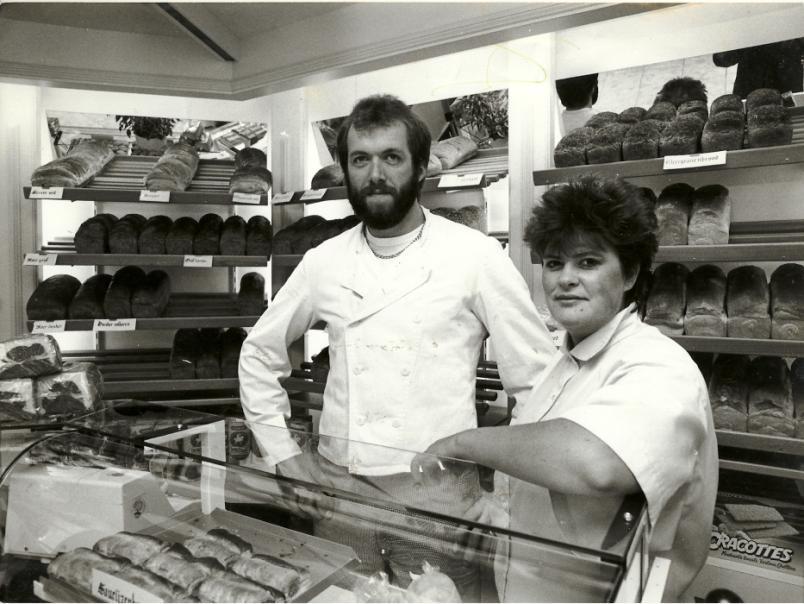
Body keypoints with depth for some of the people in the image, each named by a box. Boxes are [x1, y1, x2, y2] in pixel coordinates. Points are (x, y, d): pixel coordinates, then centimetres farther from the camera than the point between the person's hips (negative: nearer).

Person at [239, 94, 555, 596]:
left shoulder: (475, 255, -8)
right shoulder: (324, 261, 2)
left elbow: (538, 381, -5)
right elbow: (260, 354, 13)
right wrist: (283, 453, 7)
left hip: (436, 496, -3)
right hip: (337, 489, 4)